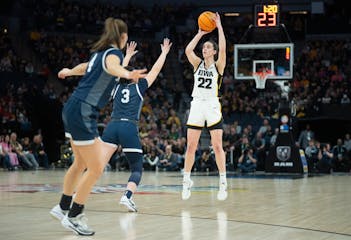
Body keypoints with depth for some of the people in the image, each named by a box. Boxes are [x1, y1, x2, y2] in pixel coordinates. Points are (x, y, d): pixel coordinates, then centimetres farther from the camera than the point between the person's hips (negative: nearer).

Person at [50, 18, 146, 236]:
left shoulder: (100, 52, 15)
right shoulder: (113, 53, -11)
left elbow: (85, 67, 37)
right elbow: (112, 66, -38)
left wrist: (69, 71, 60)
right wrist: (127, 74, -60)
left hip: (73, 109, 10)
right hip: (83, 112, -10)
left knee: (81, 163, 23)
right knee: (96, 168, -6)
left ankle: (63, 207, 37)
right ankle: (74, 216, 1)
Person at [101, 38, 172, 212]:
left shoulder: (117, 87, 21)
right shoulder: (139, 87, 13)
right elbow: (155, 69, 20)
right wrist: (164, 52, 33)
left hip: (112, 126, 3)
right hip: (129, 128, -3)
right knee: (137, 168, 6)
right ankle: (127, 196, -21)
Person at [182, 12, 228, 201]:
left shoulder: (218, 65, 2)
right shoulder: (198, 64, 10)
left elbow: (223, 49, -15)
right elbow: (188, 50, -7)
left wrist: (219, 26, -10)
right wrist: (200, 33, 0)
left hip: (212, 107, -3)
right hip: (197, 106, 3)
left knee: (217, 146, -6)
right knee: (191, 146, 2)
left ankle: (223, 182, -1)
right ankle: (187, 180, 9)